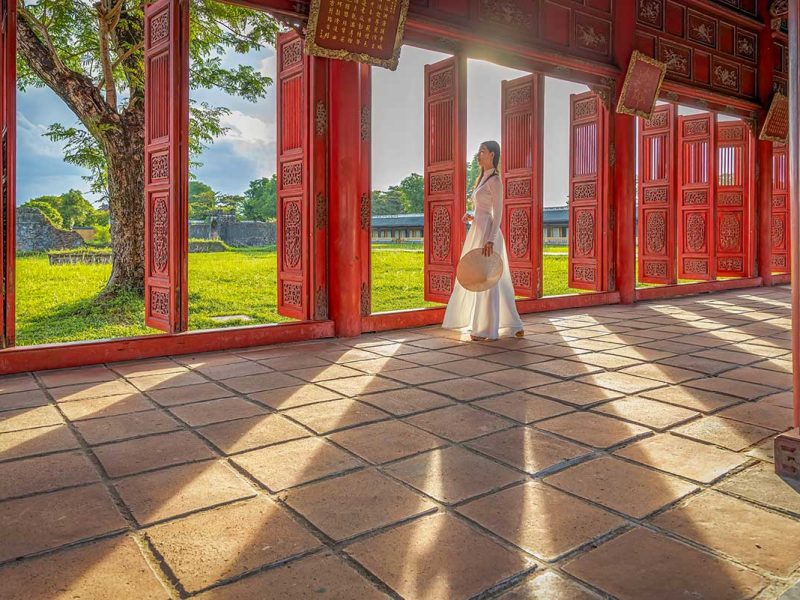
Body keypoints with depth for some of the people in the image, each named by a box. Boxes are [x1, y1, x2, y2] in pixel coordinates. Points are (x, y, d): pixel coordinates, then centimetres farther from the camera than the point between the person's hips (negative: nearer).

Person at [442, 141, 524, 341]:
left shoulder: (495, 180, -9)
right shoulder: (482, 178, 18)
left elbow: (498, 214, -15)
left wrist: (490, 240, -23)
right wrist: (470, 217, 4)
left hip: (488, 234, -10)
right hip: (478, 232, 10)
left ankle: (487, 329, 6)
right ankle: (514, 325, 20)